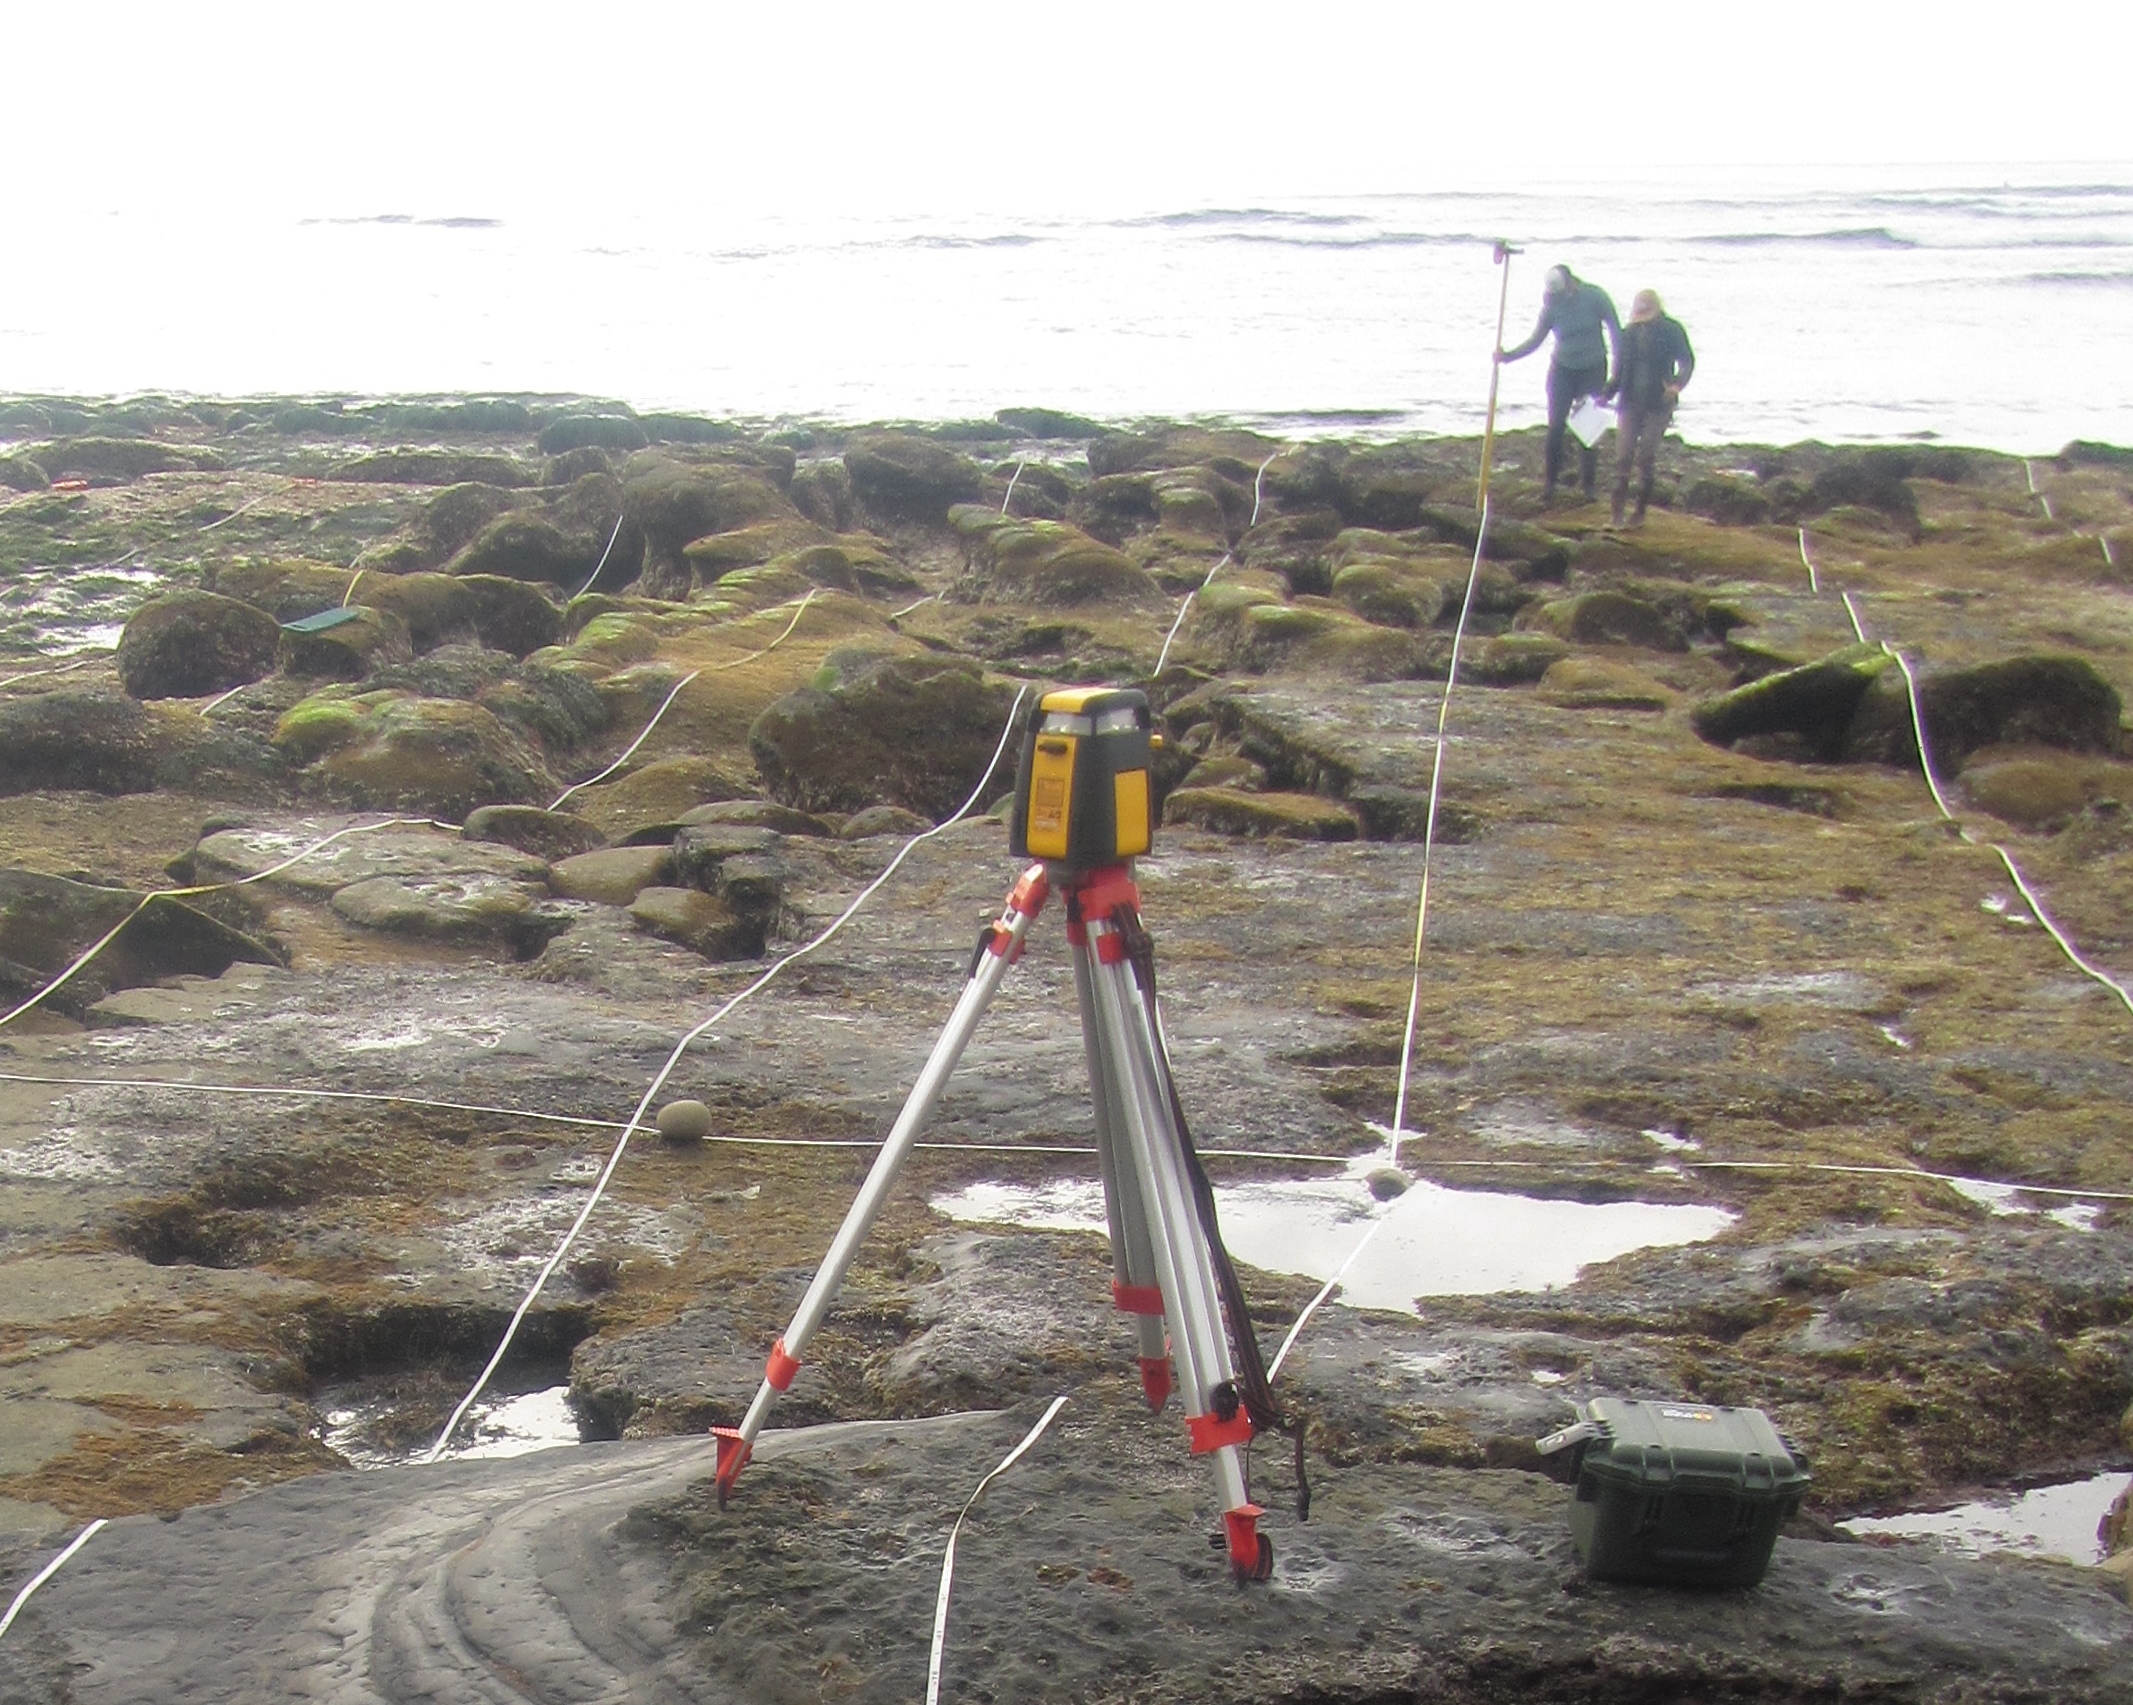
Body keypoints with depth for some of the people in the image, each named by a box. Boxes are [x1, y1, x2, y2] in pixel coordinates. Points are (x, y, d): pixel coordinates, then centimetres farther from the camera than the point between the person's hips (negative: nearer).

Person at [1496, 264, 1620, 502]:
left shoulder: (1595, 297, -16)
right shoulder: (1551, 307, -10)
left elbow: (1615, 332, -10)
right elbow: (1535, 340, -6)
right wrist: (1508, 356, -21)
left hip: (1593, 370, -1)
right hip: (1562, 370, 1)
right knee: (1556, 427, -4)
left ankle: (1588, 486, 9)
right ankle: (1551, 482, 7)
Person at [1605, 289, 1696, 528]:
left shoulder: (1671, 331, -2)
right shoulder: (1629, 333, 7)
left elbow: (1687, 362, -6)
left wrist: (1677, 385, -25)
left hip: (1658, 403, -2)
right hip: (1630, 402, 2)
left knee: (1646, 458, -3)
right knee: (1623, 457, -6)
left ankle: (1640, 513, 8)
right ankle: (1617, 515, -5)